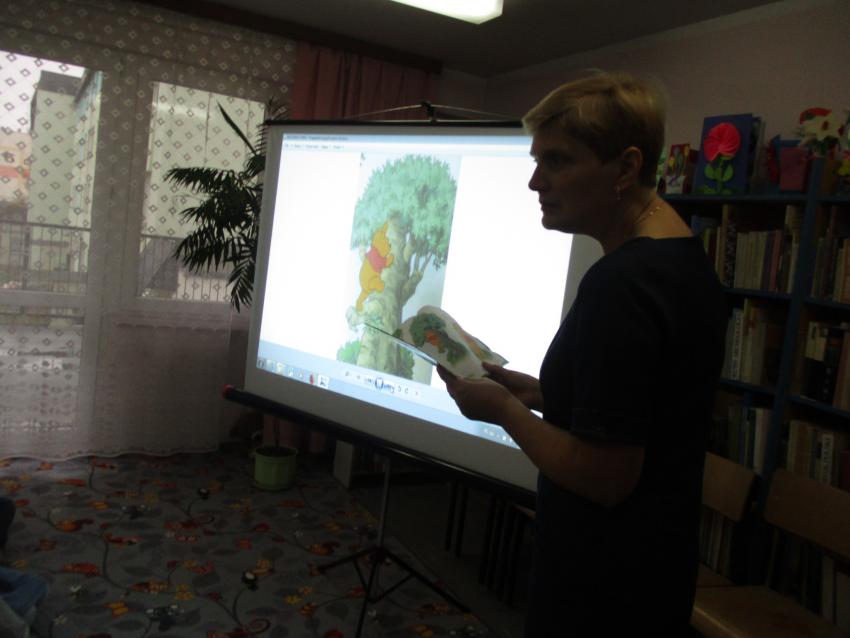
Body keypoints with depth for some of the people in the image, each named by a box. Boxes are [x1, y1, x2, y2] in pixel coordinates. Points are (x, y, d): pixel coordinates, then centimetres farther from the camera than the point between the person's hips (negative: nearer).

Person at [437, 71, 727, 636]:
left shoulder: (621, 283, -27)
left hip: (603, 587, -9)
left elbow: (604, 476, -25)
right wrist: (538, 392, 6)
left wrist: (505, 409, -13)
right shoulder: (688, 260, 4)